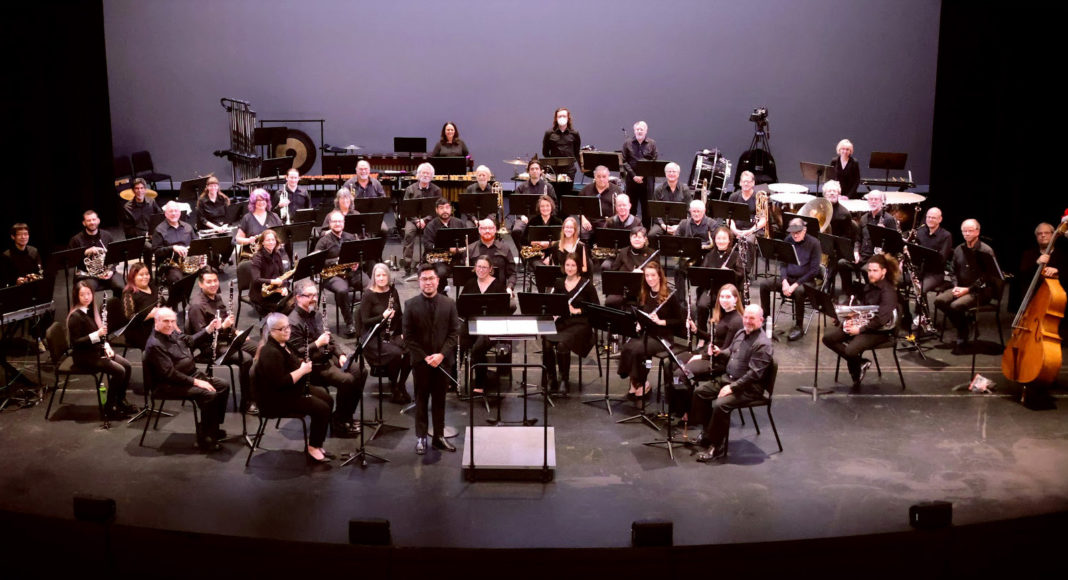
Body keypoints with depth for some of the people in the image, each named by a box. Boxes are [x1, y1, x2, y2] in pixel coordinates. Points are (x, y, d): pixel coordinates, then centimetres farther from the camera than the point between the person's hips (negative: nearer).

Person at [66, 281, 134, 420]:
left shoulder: (91, 311, 9)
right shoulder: (75, 316, -17)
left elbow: (101, 332, 18)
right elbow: (76, 342, -20)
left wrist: (106, 346, 1)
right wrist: (96, 335, -28)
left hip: (97, 351, 8)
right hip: (83, 356, -8)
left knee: (127, 366, -4)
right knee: (119, 371, -19)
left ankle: (120, 401, 10)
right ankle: (109, 409, -8)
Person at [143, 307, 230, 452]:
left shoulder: (172, 333, 7)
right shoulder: (155, 345, -22)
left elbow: (189, 340, 29)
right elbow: (169, 373, -26)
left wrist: (208, 329, 19)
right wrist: (195, 382, -25)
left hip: (192, 374, 10)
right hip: (169, 385, -10)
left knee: (223, 386, 3)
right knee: (209, 395, -27)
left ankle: (213, 429, 11)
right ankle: (204, 440, -19)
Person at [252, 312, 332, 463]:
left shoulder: (283, 344, 5)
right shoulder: (270, 353, -26)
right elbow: (281, 383, -31)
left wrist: (303, 363, 2)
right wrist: (302, 370, -22)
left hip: (292, 389, 11)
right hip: (276, 399, -11)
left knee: (328, 399, 7)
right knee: (321, 408, -18)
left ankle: (314, 442, 14)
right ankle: (313, 449, -3)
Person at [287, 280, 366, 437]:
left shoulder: (315, 315, 13)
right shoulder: (294, 323, -17)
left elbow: (329, 339, 24)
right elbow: (298, 354, -22)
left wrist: (340, 355, 9)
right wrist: (318, 343, -26)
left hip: (328, 358, 9)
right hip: (313, 367, -9)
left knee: (361, 372, -4)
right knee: (346, 380, -26)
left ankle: (348, 415, 7)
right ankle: (338, 423, -9)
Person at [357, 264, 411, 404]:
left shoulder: (393, 291, 7)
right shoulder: (369, 295, -8)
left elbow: (400, 314, 16)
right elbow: (365, 321, -11)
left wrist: (403, 332, 2)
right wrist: (383, 316, -24)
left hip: (394, 334, 5)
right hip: (374, 337, -5)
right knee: (395, 353, -31)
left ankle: (401, 385, -4)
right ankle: (393, 389, -8)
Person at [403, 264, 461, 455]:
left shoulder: (449, 304, 0)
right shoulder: (411, 305, -4)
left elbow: (454, 333, 0)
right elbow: (408, 336, -4)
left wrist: (441, 354, -12)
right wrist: (424, 357, -12)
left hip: (442, 360, 1)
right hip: (420, 361, -1)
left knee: (439, 400, 9)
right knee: (421, 400, 7)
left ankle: (439, 436, 18)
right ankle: (420, 438, 15)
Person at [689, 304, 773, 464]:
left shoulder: (762, 344, -19)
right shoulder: (740, 334, 10)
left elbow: (754, 374, -24)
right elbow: (730, 354, 24)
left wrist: (732, 387, -25)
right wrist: (719, 353, 0)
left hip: (749, 388, -10)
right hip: (728, 379, 10)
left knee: (720, 404, -29)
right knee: (699, 392, 5)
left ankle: (718, 450, -18)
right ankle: (707, 432, 15)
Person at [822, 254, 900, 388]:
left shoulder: (888, 291, -16)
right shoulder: (869, 286, 11)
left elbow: (882, 319, -25)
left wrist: (860, 329, -23)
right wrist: (851, 320, 0)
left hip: (879, 331, -9)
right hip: (863, 322, 9)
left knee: (851, 350, -33)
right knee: (827, 337, -8)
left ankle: (857, 371, 3)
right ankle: (859, 362, -2)